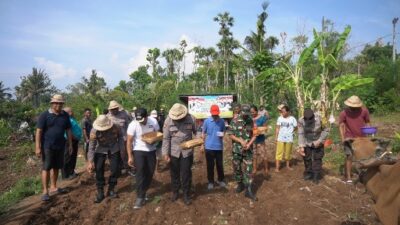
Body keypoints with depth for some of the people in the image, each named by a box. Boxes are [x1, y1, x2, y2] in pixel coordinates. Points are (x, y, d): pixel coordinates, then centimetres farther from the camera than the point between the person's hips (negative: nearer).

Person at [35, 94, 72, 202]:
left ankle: (53, 187, 27)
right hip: (47, 146, -4)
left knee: (56, 167, 13)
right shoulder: (44, 115, -9)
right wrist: (37, 147, -14)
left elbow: (68, 130, 10)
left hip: (60, 146, 5)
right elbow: (39, 131, -10)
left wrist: (70, 144, 9)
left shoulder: (65, 115, 4)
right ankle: (45, 191, 8)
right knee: (46, 168, 1)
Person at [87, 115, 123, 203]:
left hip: (114, 149, 1)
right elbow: (91, 147, -20)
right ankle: (100, 192, 10)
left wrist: (122, 149, -6)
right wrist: (90, 162, -19)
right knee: (99, 170, -6)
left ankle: (111, 190, 18)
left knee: (115, 170, 0)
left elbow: (120, 136, -4)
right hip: (100, 150, -1)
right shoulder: (94, 131, -27)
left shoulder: (116, 127, -26)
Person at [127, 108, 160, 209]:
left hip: (151, 150, 3)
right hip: (139, 151, -3)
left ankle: (143, 192, 27)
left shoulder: (153, 121, -11)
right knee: (140, 173, -9)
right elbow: (129, 141, -12)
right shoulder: (133, 125, -17)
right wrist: (130, 156, -14)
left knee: (150, 173, 9)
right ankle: (140, 197, -1)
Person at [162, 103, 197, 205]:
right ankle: (175, 192, 34)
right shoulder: (168, 120, -9)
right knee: (174, 173, 14)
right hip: (173, 151, 1)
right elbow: (166, 138, -7)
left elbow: (196, 131, 5)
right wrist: (165, 153, -9)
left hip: (187, 151, 0)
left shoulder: (190, 119, -8)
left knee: (186, 174, 5)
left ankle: (186, 194, 22)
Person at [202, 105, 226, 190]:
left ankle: (221, 180, 29)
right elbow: (203, 133, 3)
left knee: (220, 164, 11)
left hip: (219, 147, 1)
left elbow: (223, 131, 9)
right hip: (209, 147, -1)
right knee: (210, 165, 8)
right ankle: (210, 182, 22)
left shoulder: (222, 121, -2)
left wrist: (222, 134, -15)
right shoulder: (206, 121, -4)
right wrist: (202, 144, 2)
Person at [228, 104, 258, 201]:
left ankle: (248, 190, 7)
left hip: (248, 150, 1)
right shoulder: (234, 121, -7)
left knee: (248, 169, 0)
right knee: (237, 168, 11)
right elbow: (230, 135, -7)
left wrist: (249, 144, -13)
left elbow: (254, 135, 2)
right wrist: (241, 141, -18)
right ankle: (240, 184, 33)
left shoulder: (251, 121, 0)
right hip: (236, 149, -1)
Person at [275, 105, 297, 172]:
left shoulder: (292, 119, -7)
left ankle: (288, 165, 30)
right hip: (280, 138, 0)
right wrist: (276, 137, 0)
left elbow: (295, 127, 4)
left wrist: (289, 132, -3)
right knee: (279, 152, -1)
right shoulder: (280, 118, -2)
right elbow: (277, 128, 2)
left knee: (288, 152, 12)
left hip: (289, 139, 0)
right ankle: (277, 167, 1)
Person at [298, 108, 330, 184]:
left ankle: (316, 176, 16)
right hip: (307, 143, 1)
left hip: (317, 143, -1)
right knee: (307, 159, 9)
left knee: (317, 159, 3)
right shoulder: (301, 121, -22)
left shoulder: (319, 119, -24)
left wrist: (319, 141, -19)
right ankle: (308, 174, 28)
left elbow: (326, 130, -11)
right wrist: (301, 146, -26)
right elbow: (301, 134, -19)